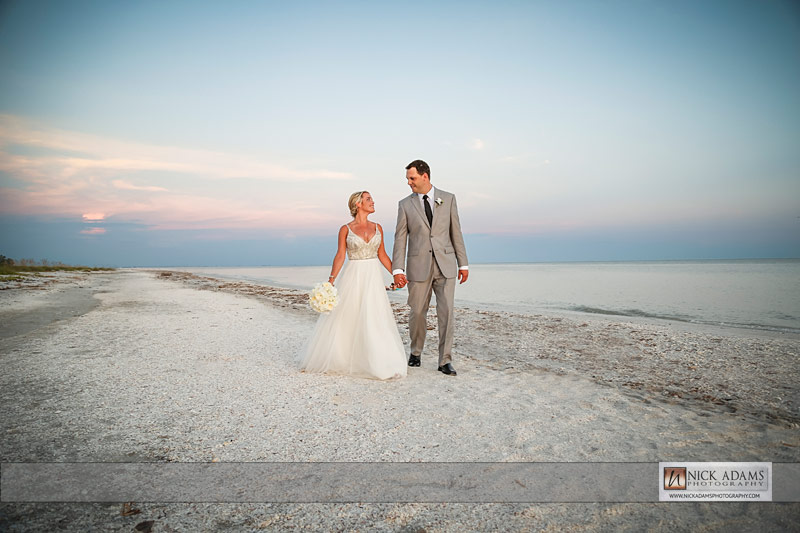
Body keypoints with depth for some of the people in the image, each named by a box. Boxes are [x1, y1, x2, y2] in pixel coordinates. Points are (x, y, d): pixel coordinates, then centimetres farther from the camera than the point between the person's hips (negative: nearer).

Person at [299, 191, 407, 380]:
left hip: (373, 278, 3)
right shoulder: (345, 229, -1)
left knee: (375, 320, 1)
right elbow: (340, 256, -5)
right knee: (343, 319, 5)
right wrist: (330, 281, -13)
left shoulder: (377, 228, 8)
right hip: (352, 278, -2)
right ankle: (336, 358, 26)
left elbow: (382, 255, 11)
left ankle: (378, 363, 14)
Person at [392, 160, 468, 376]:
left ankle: (445, 360, 8)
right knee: (417, 312, 6)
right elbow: (400, 238, 1)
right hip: (418, 267, 0)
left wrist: (463, 263, 5)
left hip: (445, 265, 0)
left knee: (446, 312, -2)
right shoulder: (405, 204, 5)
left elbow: (456, 232, 7)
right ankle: (416, 352, 30)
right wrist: (397, 269, -8)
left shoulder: (448, 199, 6)